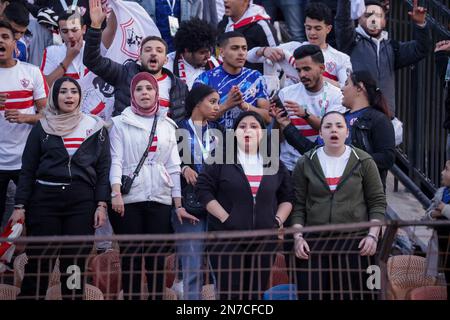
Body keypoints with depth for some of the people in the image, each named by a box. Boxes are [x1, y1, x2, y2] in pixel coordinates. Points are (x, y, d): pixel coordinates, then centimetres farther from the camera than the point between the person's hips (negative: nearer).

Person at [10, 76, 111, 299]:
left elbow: (103, 168, 8)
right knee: (38, 264, -2)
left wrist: (102, 205, -2)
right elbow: (27, 170, 8)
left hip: (82, 201, 0)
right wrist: (20, 206, 0)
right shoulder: (42, 128, 9)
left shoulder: (95, 128, 9)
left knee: (75, 264, -2)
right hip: (45, 199, 0)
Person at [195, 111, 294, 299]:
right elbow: (203, 189, -5)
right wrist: (225, 218, -12)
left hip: (264, 240, 3)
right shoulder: (221, 160, 1)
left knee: (256, 293, 6)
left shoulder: (275, 164, 12)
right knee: (229, 293, -6)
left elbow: (287, 197, 17)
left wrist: (278, 220, 1)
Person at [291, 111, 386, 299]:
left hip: (354, 241, -1)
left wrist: (373, 235, -6)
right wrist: (297, 237, -2)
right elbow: (298, 204, 9)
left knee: (350, 295, -4)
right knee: (310, 294, -5)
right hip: (314, 244, 1)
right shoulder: (305, 164, 9)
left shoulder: (363, 162, 6)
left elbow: (378, 202, 6)